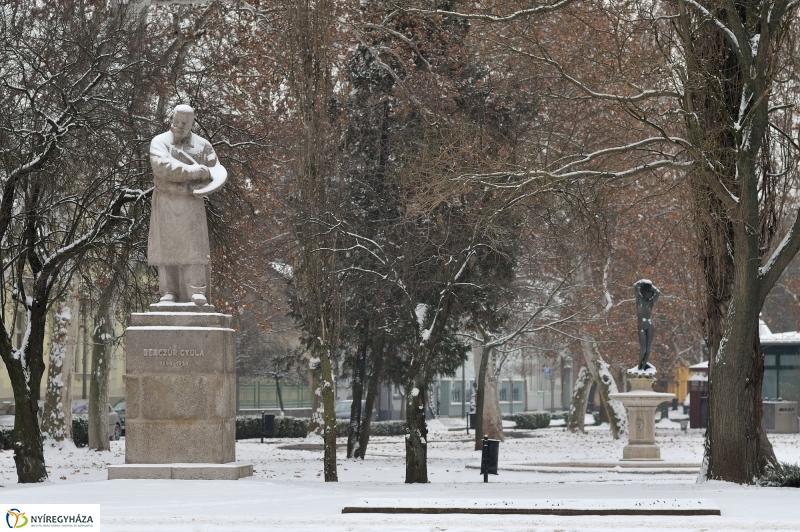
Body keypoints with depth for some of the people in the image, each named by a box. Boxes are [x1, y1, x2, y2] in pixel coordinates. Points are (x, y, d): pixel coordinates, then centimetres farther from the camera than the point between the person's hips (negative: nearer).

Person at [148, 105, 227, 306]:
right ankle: (168, 292, -2)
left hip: (192, 204, 1)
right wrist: (196, 171, -19)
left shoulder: (202, 145, 5)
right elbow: (162, 167, -20)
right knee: (166, 248, -3)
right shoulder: (160, 142, -1)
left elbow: (217, 174, 0)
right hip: (165, 204, -1)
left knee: (194, 248, -8)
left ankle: (197, 292, -11)